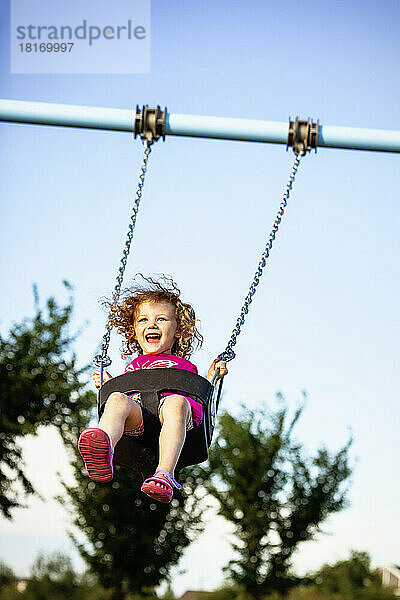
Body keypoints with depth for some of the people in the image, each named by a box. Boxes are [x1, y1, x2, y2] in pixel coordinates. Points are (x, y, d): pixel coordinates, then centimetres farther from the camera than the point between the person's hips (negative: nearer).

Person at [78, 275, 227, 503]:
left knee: (175, 402, -39)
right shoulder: (135, 366, 41)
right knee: (117, 399, -34)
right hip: (136, 411, 1)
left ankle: (165, 474, -59)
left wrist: (212, 378, 21)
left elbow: (200, 398, 30)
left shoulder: (186, 366, 38)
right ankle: (103, 454, -68)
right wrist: (110, 384, 22)